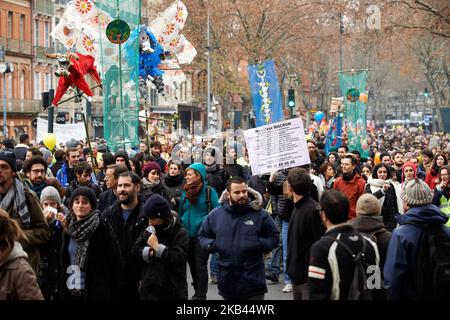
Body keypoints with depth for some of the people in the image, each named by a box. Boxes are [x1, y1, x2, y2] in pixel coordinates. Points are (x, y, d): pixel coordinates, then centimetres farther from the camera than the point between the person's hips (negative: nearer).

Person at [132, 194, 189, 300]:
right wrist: (150, 252, -10)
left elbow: (179, 258, -21)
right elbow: (136, 249, 8)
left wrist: (157, 247, -15)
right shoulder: (150, 231, 6)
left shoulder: (180, 233, -11)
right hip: (149, 288, 5)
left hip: (173, 291, -5)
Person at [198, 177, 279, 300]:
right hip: (227, 280, 2)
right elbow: (202, 235, 17)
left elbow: (274, 236, 5)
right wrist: (211, 244, -4)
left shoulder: (259, 214, -2)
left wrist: (259, 244, -13)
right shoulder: (215, 215, 4)